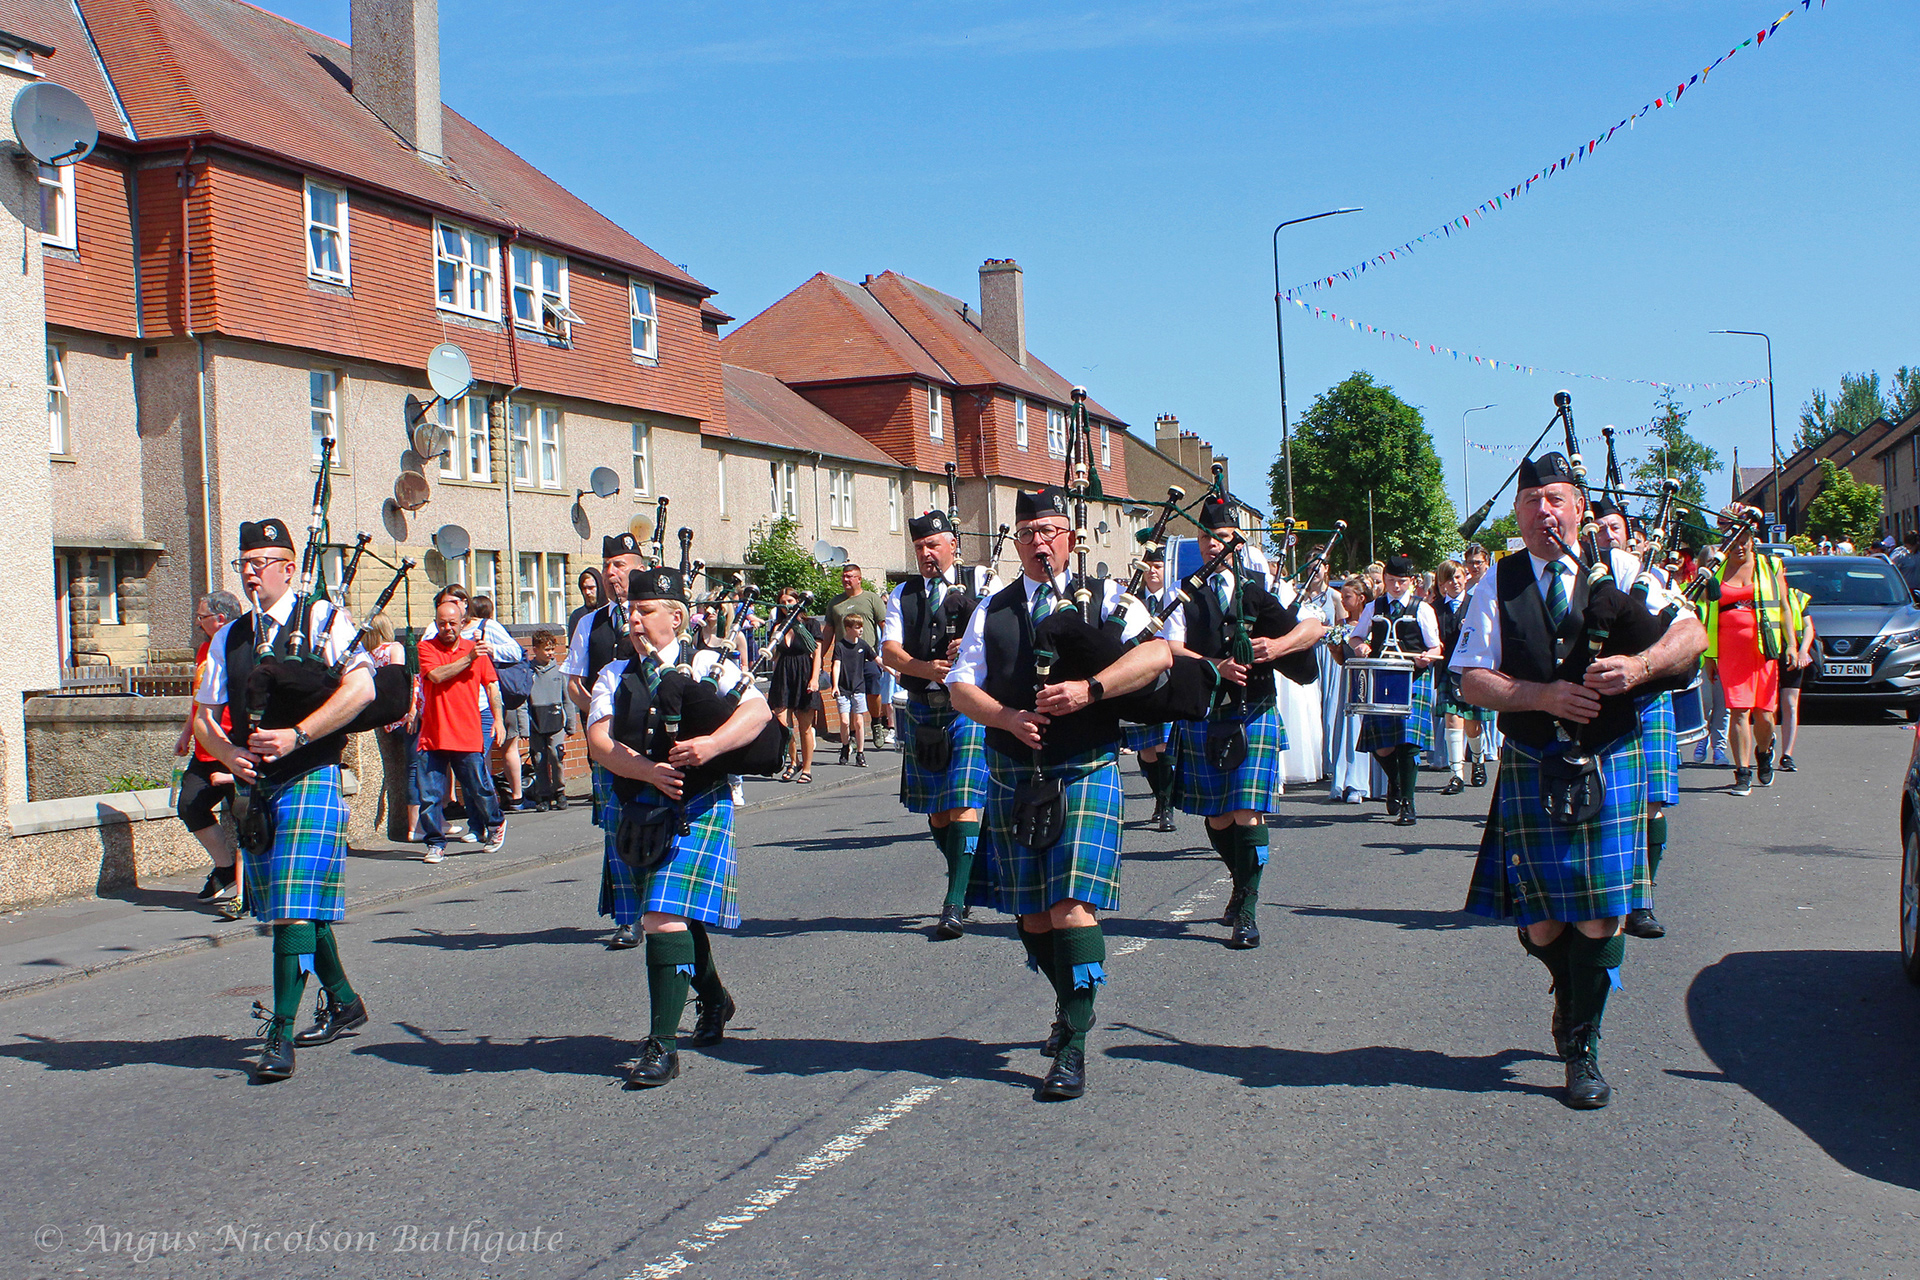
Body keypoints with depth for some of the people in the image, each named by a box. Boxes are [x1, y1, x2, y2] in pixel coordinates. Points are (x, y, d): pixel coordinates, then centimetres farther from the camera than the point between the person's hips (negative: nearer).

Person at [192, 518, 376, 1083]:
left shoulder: (323, 621, -4)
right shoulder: (229, 638, 13)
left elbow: (360, 688, -16)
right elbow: (204, 716, 15)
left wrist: (295, 736, -22)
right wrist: (229, 753, -6)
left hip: (310, 780, -7)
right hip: (254, 787, 7)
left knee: (295, 906, -13)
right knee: (284, 907, 15)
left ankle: (281, 1035, -12)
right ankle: (344, 1003, 31)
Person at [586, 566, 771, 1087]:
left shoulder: (710, 665, 2)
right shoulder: (615, 676, 10)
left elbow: (757, 710, -10)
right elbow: (599, 742, -3)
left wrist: (711, 744, -26)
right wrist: (648, 769, -20)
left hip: (699, 805, -5)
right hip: (638, 809, 5)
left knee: (667, 915, -17)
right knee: (678, 916, 18)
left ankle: (663, 1043, -15)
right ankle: (714, 1001, 44)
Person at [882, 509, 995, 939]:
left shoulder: (980, 584, 4)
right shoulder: (903, 594, 13)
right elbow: (889, 649, 1)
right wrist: (926, 668, -18)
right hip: (921, 709, 4)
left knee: (963, 804, -13)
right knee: (935, 810, 10)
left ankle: (956, 902, -15)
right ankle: (969, 881, 29)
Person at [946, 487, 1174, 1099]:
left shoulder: (1103, 597, 2)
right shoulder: (992, 610, 13)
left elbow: (1157, 654, -11)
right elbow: (961, 686, 7)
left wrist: (1089, 689, -23)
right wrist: (1008, 717, -12)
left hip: (1085, 772, -4)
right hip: (1013, 777, 4)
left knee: (1071, 903, -15)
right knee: (1030, 911, 10)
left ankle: (1072, 1047, -12)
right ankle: (1072, 1004, 35)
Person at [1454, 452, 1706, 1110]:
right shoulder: (1498, 585, 5)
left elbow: (1692, 635, -1)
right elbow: (1472, 680, -1)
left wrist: (1640, 665, -21)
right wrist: (1542, 695, -16)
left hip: (1611, 763, -1)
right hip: (1531, 767, 1)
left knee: (1599, 914, -4)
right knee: (1540, 921, 5)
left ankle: (1581, 1045, 14)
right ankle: (1571, 998, 38)